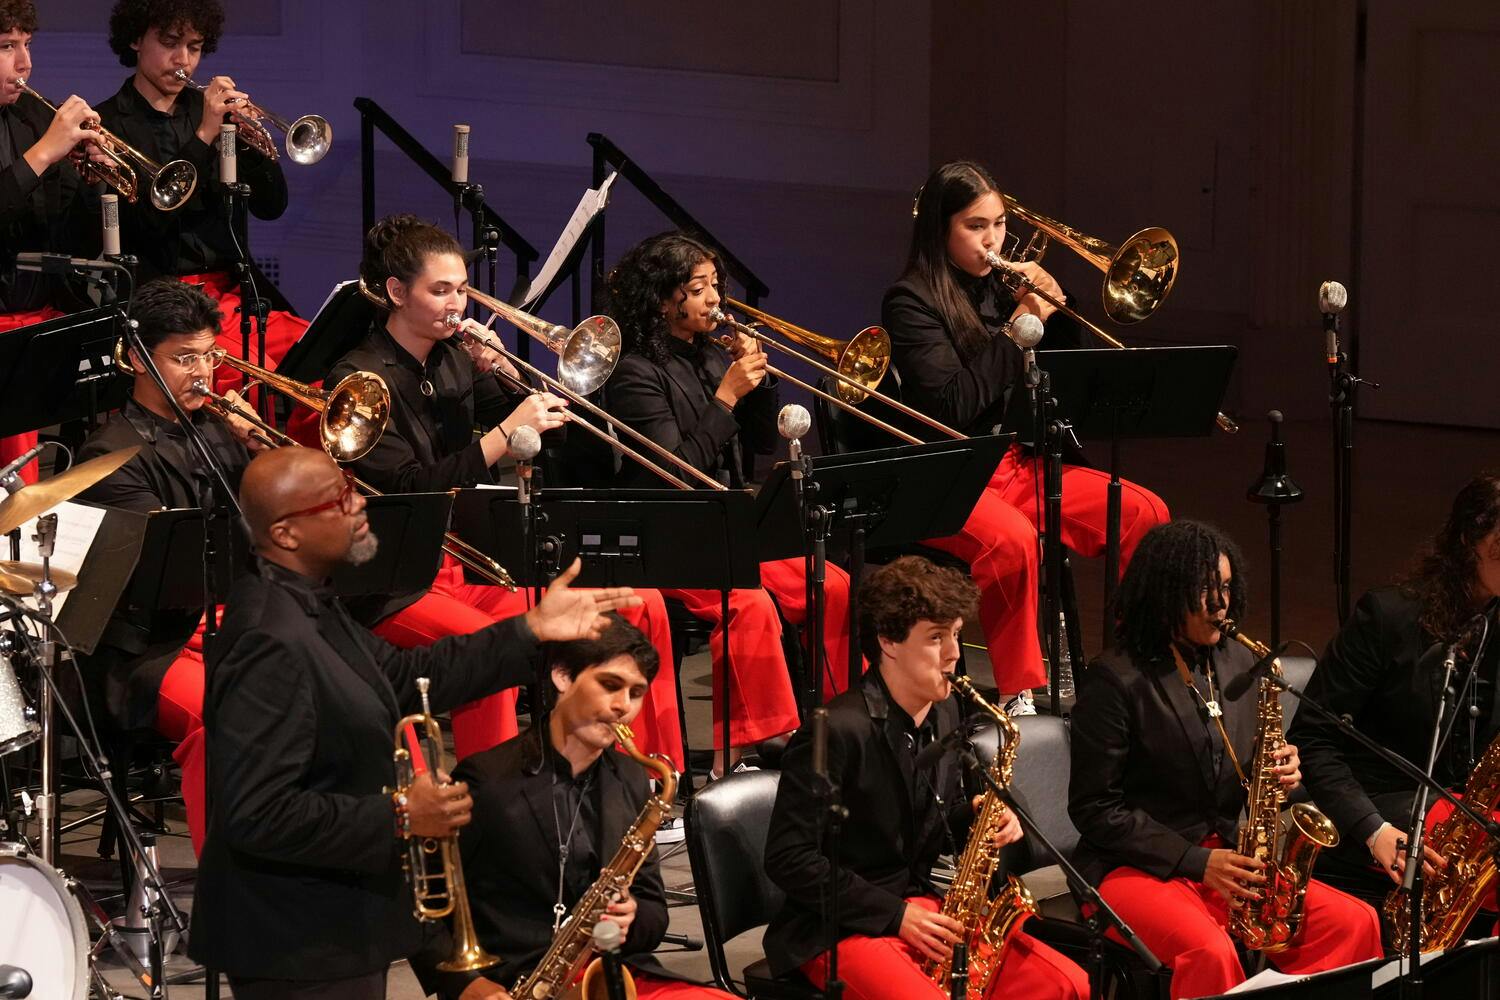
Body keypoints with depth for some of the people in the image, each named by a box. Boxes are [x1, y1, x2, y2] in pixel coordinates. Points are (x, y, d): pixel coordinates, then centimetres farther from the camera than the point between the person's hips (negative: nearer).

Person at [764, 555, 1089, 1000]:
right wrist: (894, 915, -17)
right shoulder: (838, 730, -18)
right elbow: (790, 859, -16)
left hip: (924, 911, 8)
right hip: (839, 929, -8)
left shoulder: (943, 713, 8)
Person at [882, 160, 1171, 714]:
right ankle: (1021, 694, -25)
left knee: (1145, 513, -7)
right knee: (1012, 540, -36)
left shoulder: (1003, 288, 11)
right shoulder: (910, 302, -9)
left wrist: (1055, 313, 0)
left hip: (1016, 462, 7)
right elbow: (954, 405, -20)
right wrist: (1019, 330, -17)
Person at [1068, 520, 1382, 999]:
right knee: (1211, 954, -36)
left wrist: (1281, 774, -5)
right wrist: (1196, 861, -16)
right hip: (1138, 868, -6)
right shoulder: (1115, 680, -10)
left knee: (1355, 924, -15)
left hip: (1227, 863, 6)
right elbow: (1094, 810, -10)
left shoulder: (1237, 664, 10)